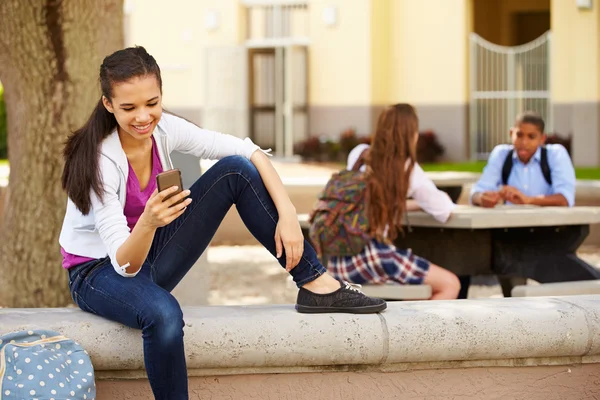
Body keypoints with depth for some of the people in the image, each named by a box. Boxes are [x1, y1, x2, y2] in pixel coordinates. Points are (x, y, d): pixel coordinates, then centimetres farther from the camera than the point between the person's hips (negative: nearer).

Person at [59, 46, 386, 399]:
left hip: (144, 254, 6)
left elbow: (249, 151, -10)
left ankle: (316, 285, -11)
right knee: (164, 314, -42)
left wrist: (288, 214, -23)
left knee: (236, 169, -12)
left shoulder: (164, 129, -12)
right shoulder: (101, 160, -27)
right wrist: (148, 222, -51)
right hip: (99, 272, -6)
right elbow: (124, 265, -31)